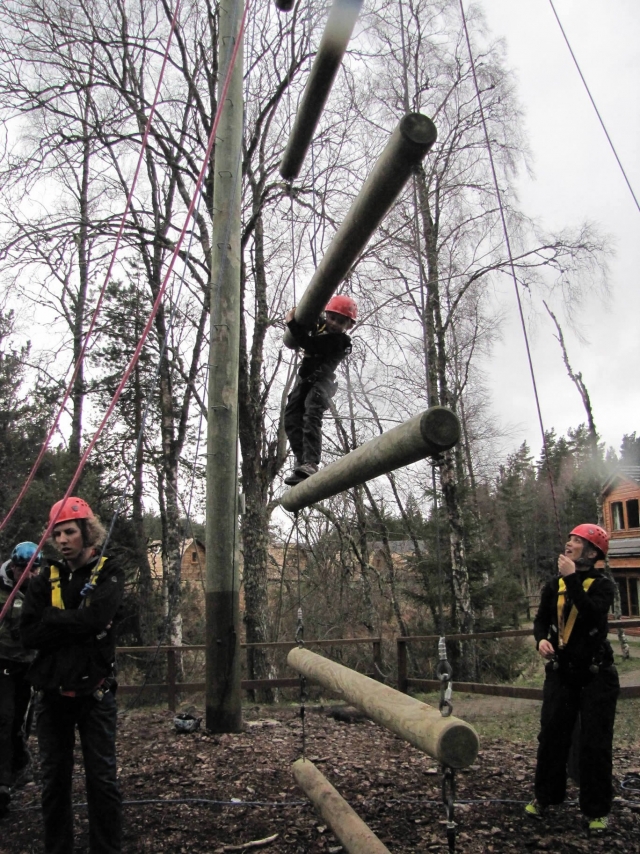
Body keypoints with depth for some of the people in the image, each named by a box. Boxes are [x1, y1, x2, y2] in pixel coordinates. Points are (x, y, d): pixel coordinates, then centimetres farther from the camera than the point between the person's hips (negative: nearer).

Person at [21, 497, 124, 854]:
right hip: (53, 693, 4)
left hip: (94, 693, -4)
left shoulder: (108, 573, -3)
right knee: (55, 780, 15)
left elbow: (96, 617, -21)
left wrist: (52, 620, -9)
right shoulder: (47, 578, 6)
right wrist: (76, 624, -14)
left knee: (102, 779, 3)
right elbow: (29, 633, -5)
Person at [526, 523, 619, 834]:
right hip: (561, 672, 4)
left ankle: (597, 810, 16)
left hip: (596, 674, -4)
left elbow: (593, 613, -26)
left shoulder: (602, 584, -7)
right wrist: (542, 639, -13)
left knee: (595, 743, 2)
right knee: (551, 736, 7)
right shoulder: (555, 586, 6)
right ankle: (544, 797, 23)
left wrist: (572, 579, -27)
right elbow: (542, 619, 8)